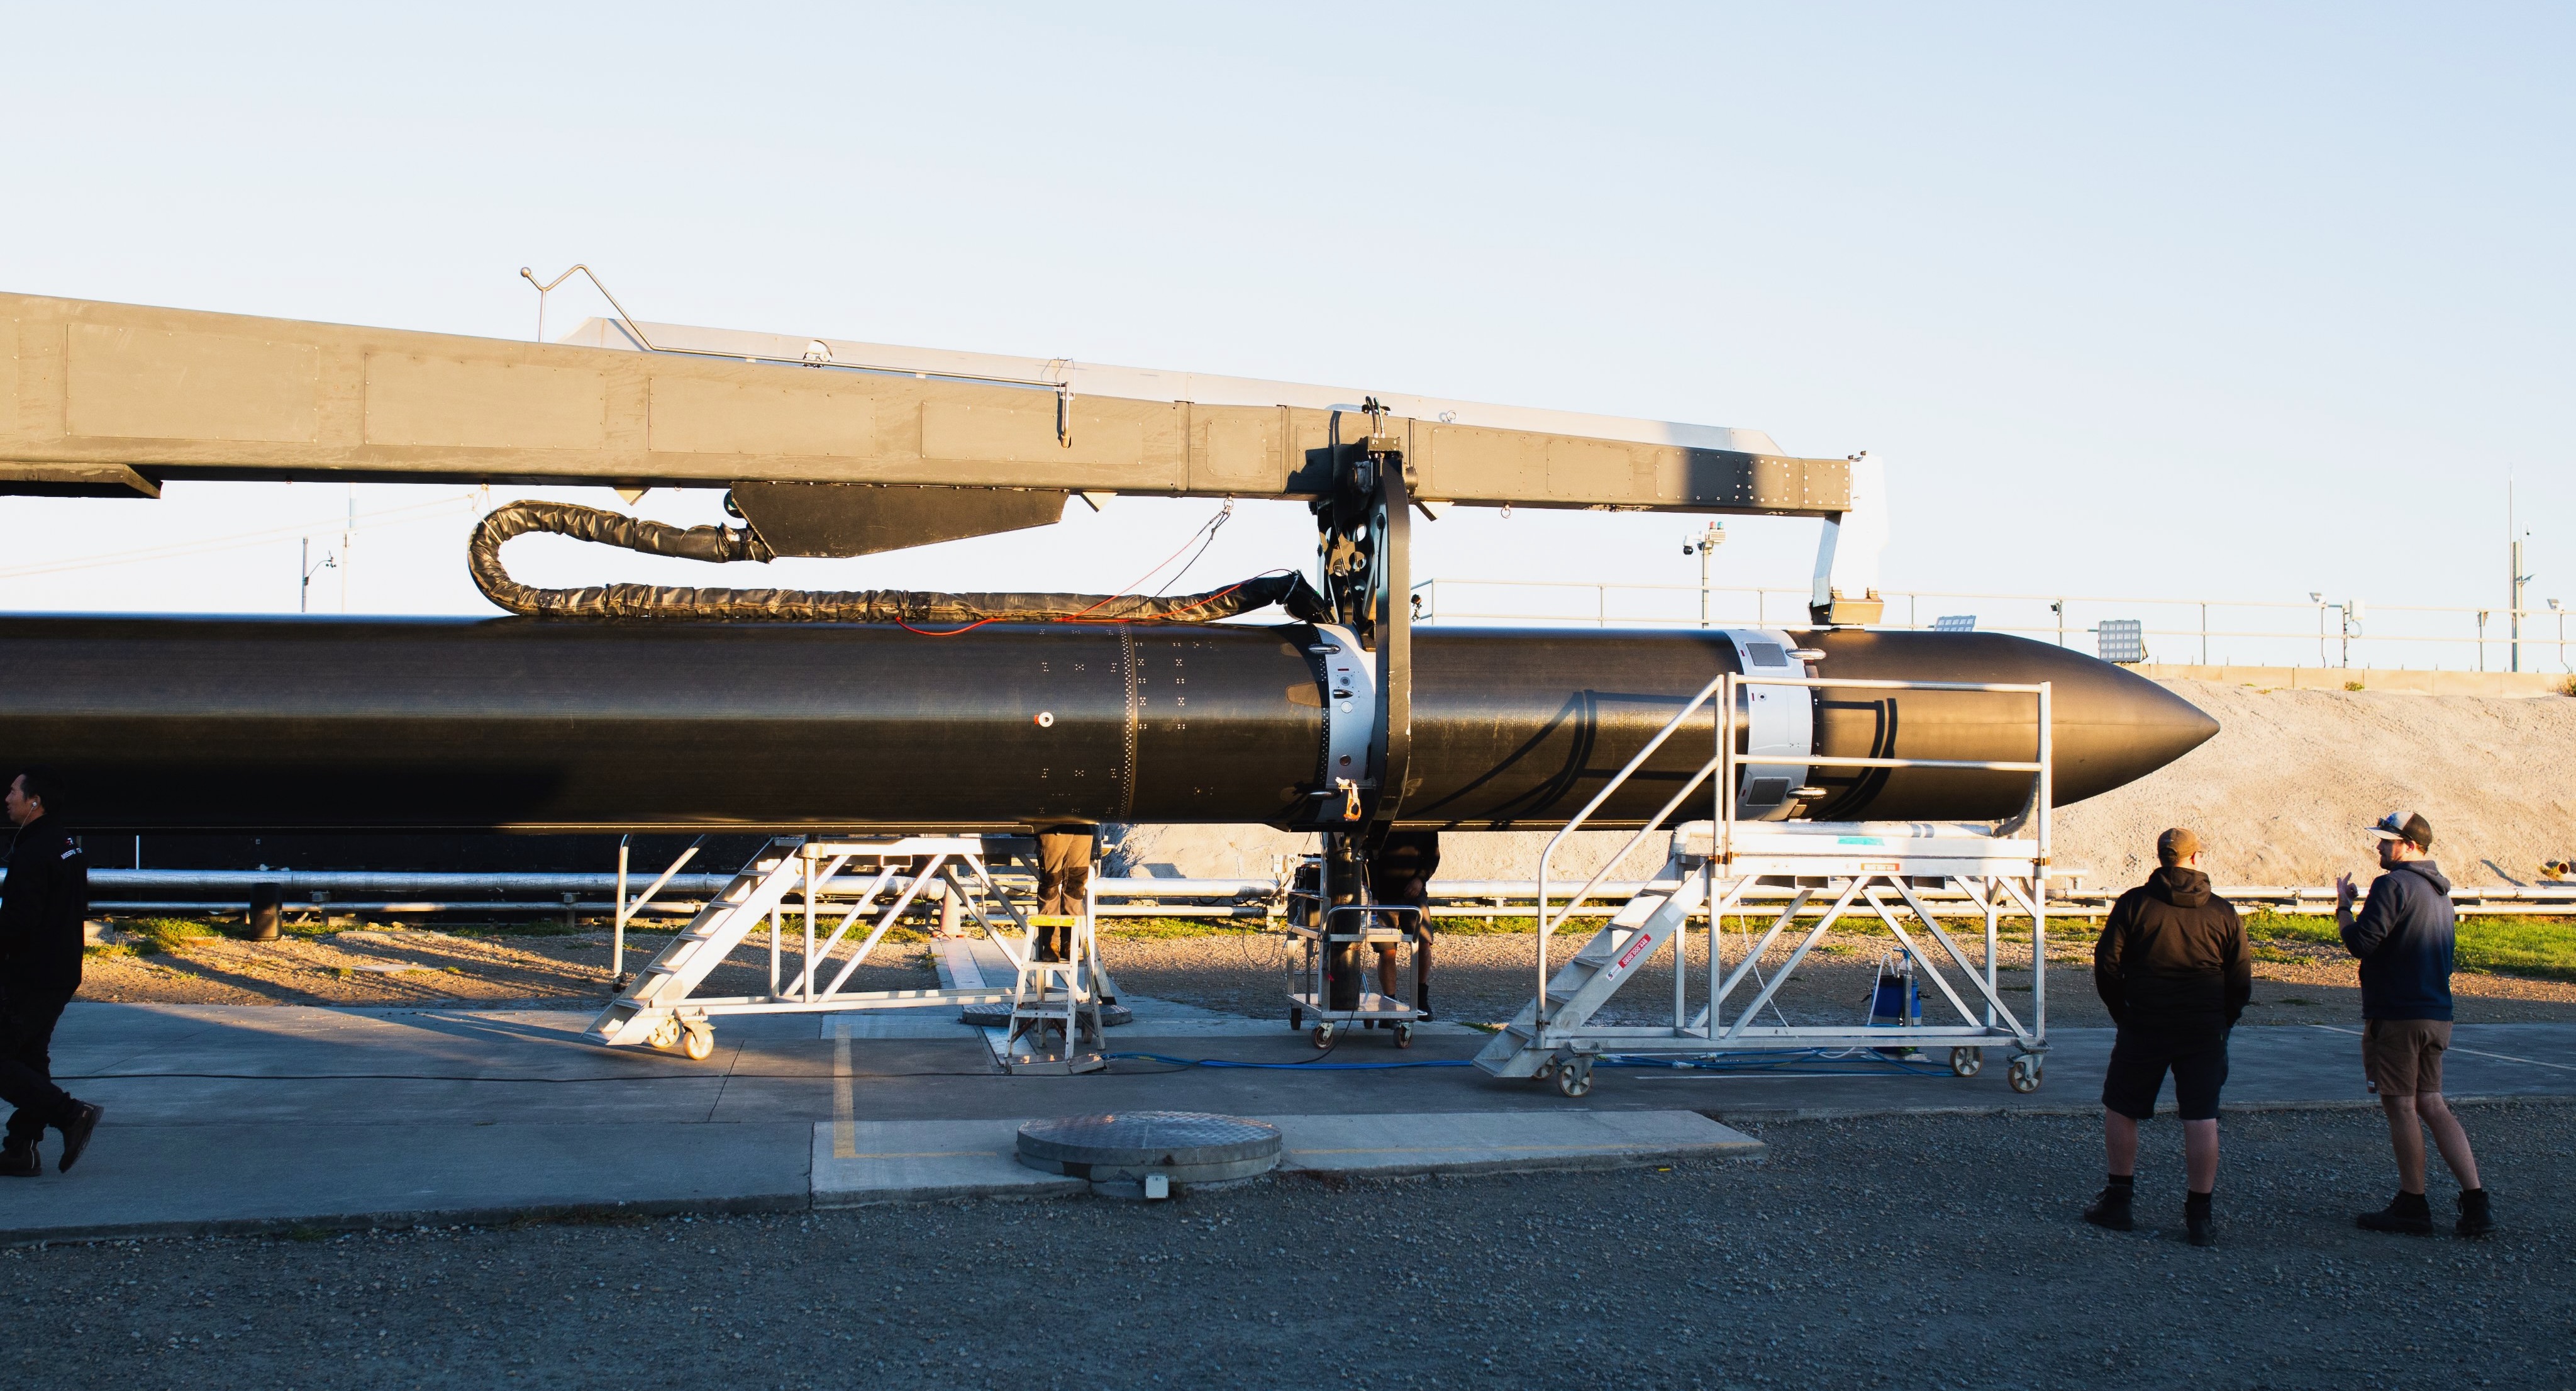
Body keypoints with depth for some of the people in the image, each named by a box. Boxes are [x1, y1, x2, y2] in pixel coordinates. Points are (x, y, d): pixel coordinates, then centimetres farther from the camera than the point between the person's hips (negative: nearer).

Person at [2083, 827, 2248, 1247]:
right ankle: (2199, 1218, 1)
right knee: (2202, 1120, 3)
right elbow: (2241, 982, 5)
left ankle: (2119, 1201, 17)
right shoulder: (2223, 912, 3)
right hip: (2204, 1031, 1)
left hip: (2144, 1027, -1)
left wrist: (2123, 1015, 11)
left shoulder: (2134, 903, -2)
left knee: (2120, 1109, 13)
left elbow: (2106, 965, -2)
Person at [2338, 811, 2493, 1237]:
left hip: (2396, 1015, -9)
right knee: (2431, 1104, 12)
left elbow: (2361, 943, -21)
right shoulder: (2440, 891, 15)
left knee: (2400, 1106, 1)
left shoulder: (2394, 885, -15)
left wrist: (2343, 904, -5)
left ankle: (2412, 1205, 7)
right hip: (2437, 1014, 9)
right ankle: (2475, 1204, 6)